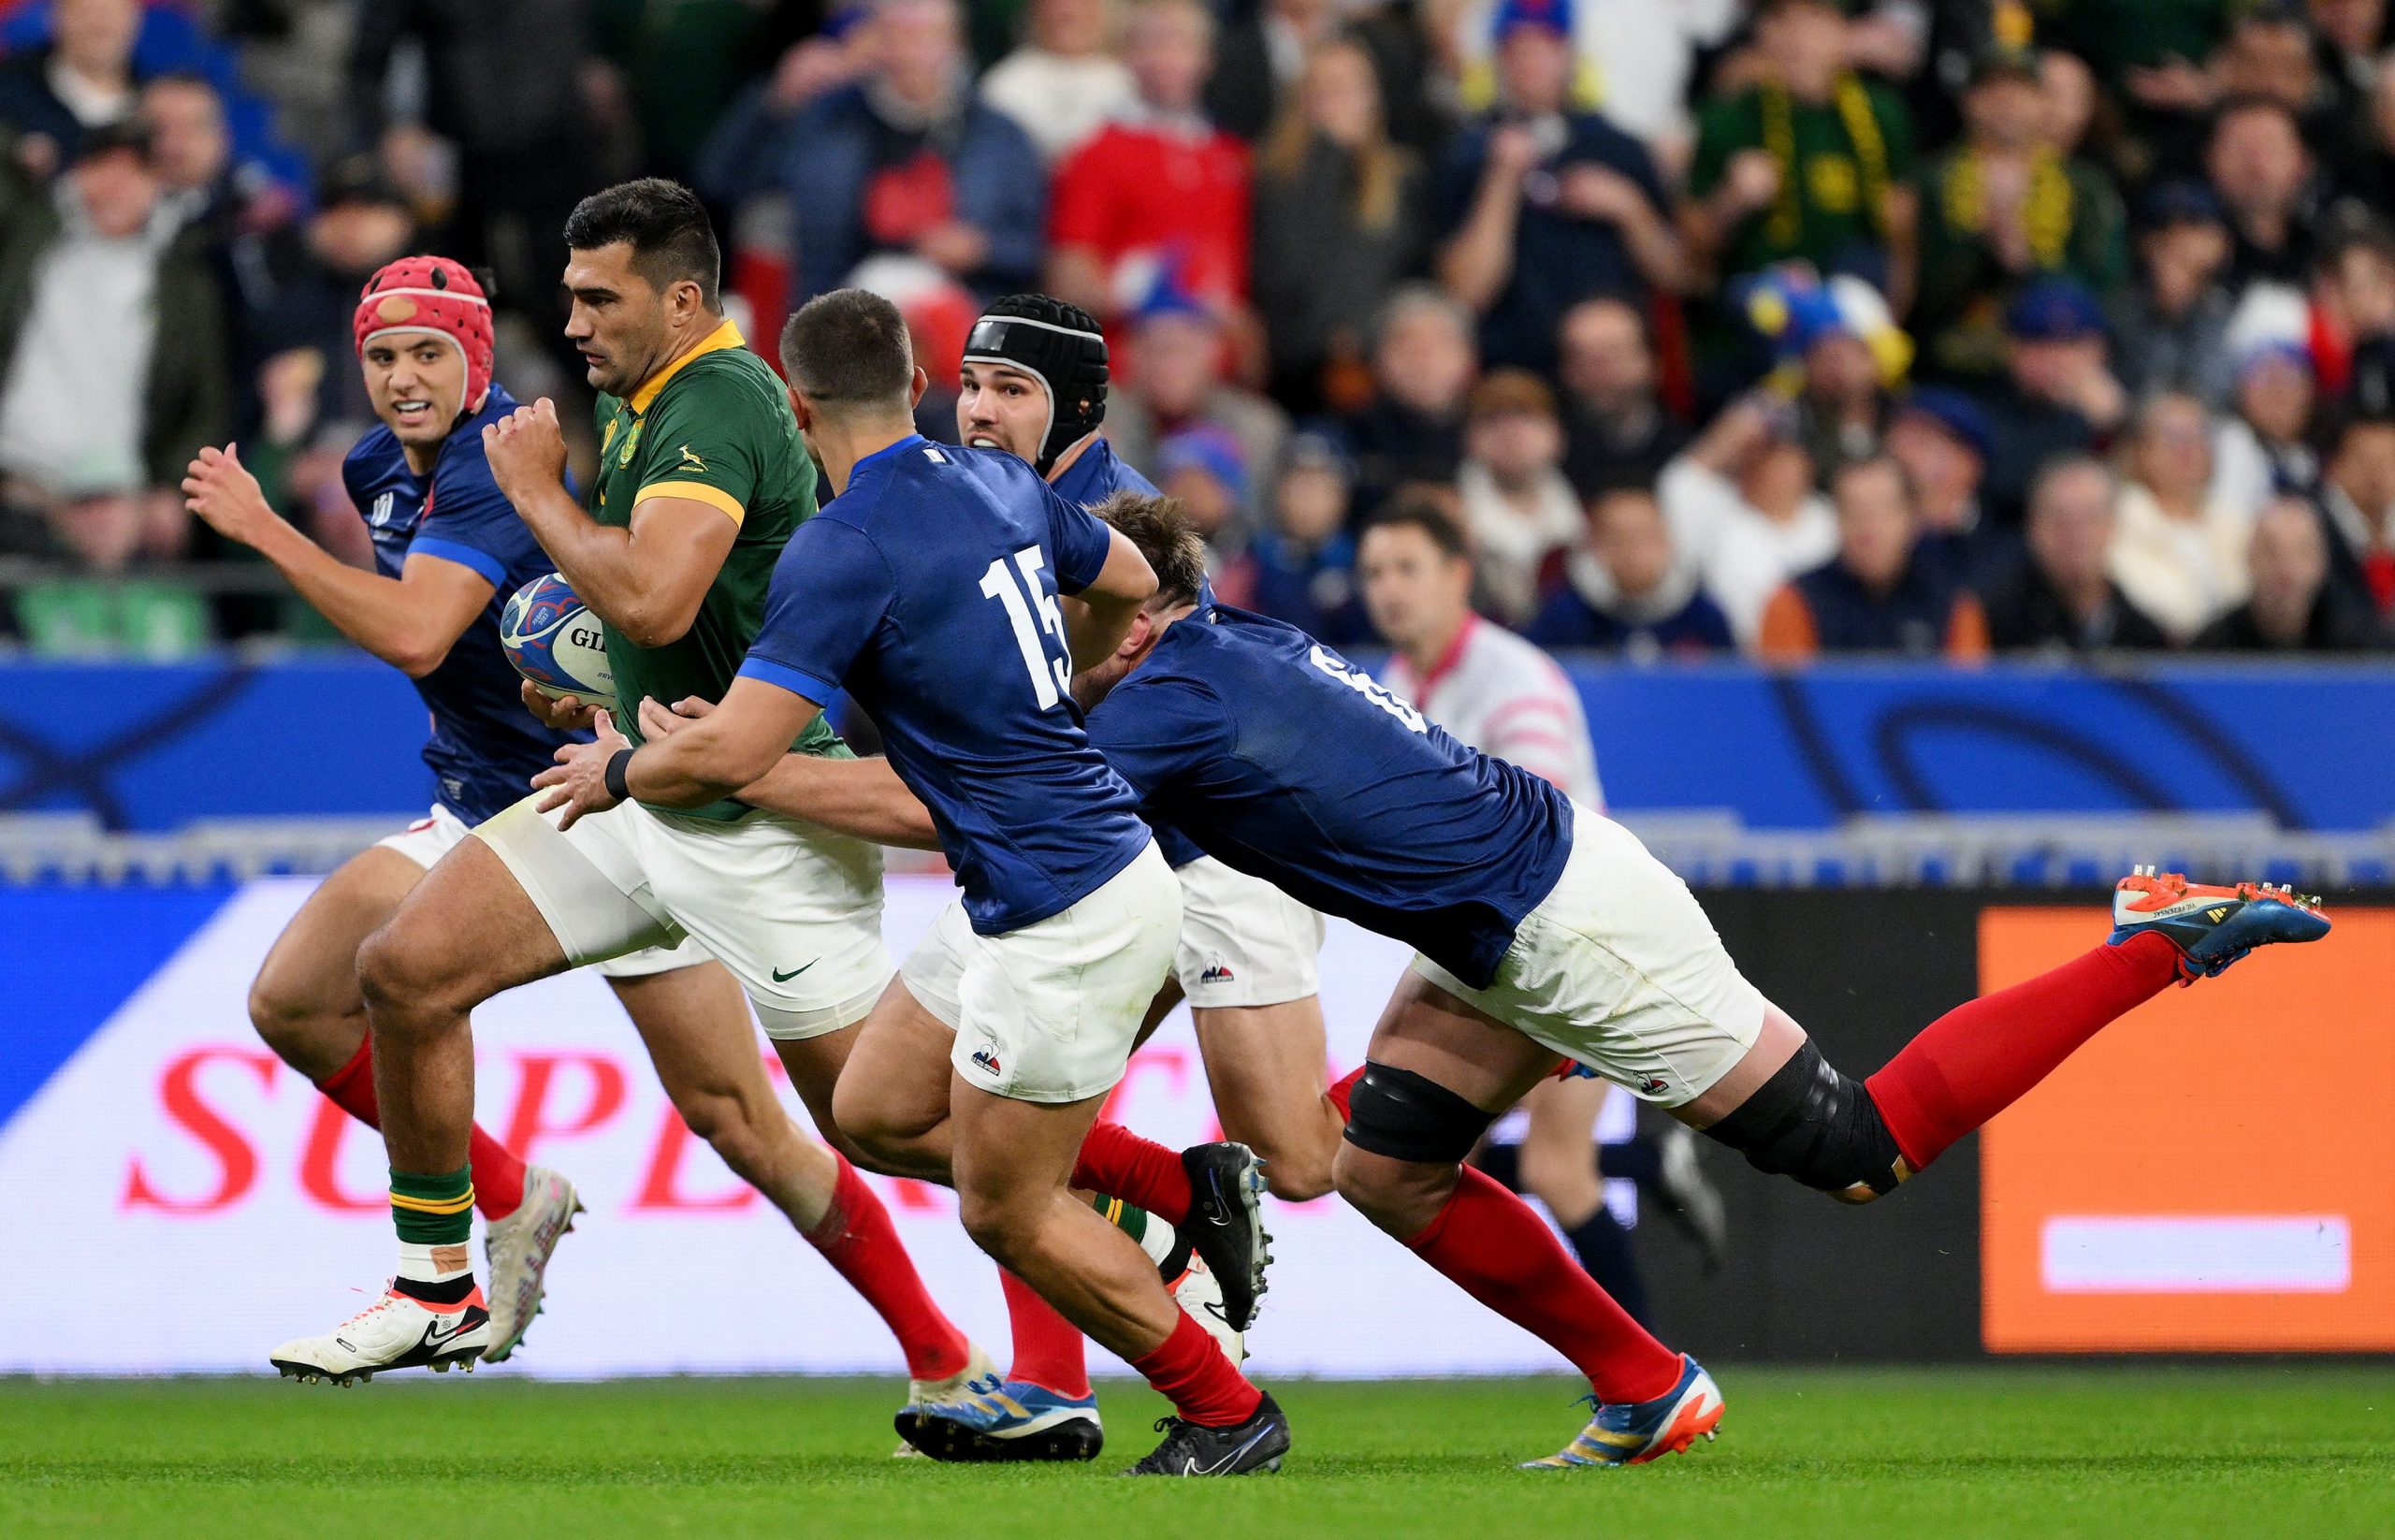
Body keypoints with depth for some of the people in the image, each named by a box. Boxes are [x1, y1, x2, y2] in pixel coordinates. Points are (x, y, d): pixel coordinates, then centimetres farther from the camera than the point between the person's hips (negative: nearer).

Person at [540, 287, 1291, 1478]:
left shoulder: (846, 550, -19)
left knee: (1005, 1213, 4)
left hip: (1064, 915, -9)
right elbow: (1128, 584, 25)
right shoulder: (1000, 484, 6)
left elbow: (730, 753, -22)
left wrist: (616, 772, -1)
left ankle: (1225, 1412, 14)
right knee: (875, 1109, 17)